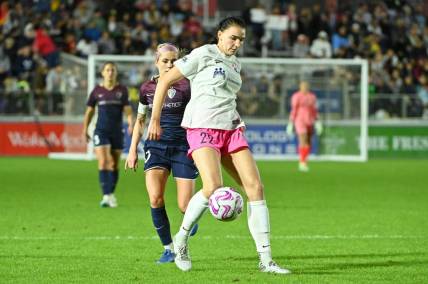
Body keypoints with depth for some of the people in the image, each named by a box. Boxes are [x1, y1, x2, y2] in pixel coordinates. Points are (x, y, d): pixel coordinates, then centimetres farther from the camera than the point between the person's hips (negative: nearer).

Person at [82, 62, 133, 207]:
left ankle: (111, 194, 23)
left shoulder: (122, 90, 3)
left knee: (114, 164, 8)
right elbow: (89, 111, 10)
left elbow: (127, 109, 0)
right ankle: (106, 196, -21)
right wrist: (85, 129, 7)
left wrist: (131, 124, -17)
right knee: (103, 161, -16)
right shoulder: (97, 91, 2)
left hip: (117, 131, 2)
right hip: (101, 131, -2)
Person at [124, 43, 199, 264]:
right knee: (155, 198, -19)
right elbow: (140, 121, 18)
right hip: (156, 146, 2)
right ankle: (168, 249, -4)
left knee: (185, 207, -7)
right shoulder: (147, 88, 5)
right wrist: (133, 150, 14)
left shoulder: (185, 86, -5)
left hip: (183, 147, -2)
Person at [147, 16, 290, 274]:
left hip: (231, 129, 7)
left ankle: (265, 260, -5)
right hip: (202, 127, -7)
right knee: (213, 187, -25)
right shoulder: (204, 54, -3)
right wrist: (155, 120, -3)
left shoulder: (235, 64, 19)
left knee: (255, 187, -6)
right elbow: (165, 81, -2)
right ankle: (181, 239, 1)